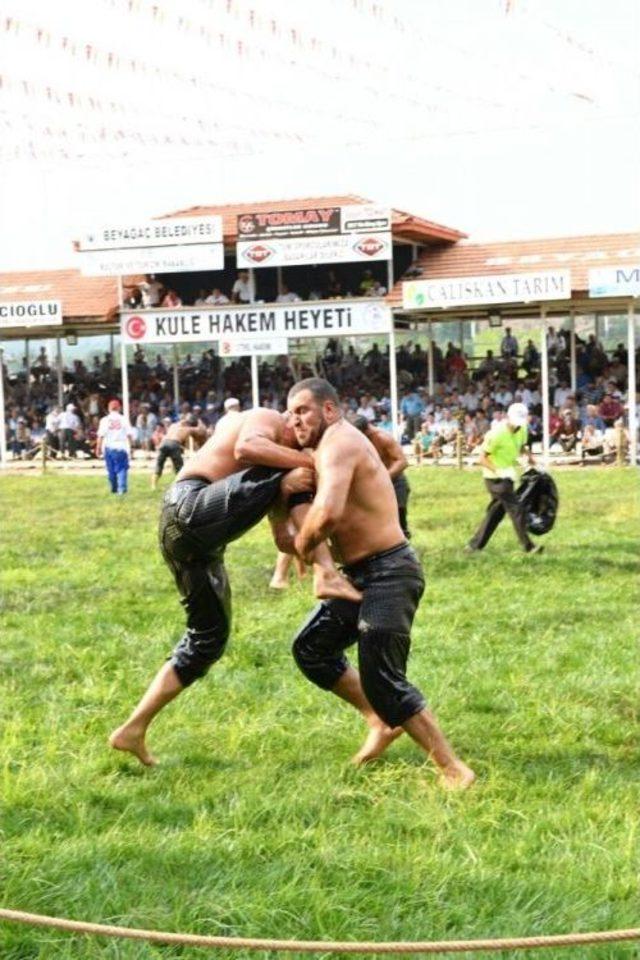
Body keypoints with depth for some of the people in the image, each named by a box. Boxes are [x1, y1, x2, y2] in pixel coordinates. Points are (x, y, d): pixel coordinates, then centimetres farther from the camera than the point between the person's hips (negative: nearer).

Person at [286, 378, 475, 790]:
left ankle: (455, 770, -7)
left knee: (383, 681, -13)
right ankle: (381, 721, 25)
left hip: (389, 574, -11)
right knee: (311, 647, 19)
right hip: (364, 575, 11)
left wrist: (303, 543, -14)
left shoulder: (338, 442, -16)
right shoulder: (337, 445, 18)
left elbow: (328, 513, -32)